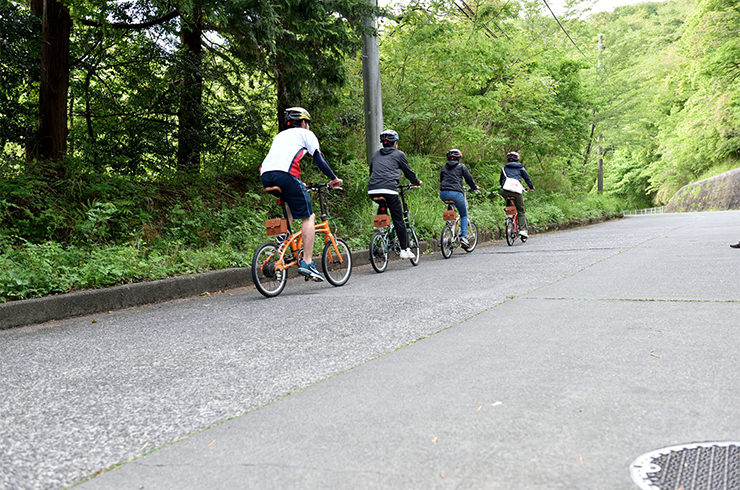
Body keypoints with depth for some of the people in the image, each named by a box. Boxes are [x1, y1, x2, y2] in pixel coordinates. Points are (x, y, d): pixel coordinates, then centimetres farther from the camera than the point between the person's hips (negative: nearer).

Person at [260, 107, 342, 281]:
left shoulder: (280, 135, 36)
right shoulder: (305, 134, 18)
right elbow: (319, 160, 11)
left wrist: (298, 184, 46)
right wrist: (334, 179, 22)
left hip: (266, 175, 7)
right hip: (285, 175, -7)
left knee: (290, 211, 30)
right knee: (308, 217, 0)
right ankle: (307, 263, -6)